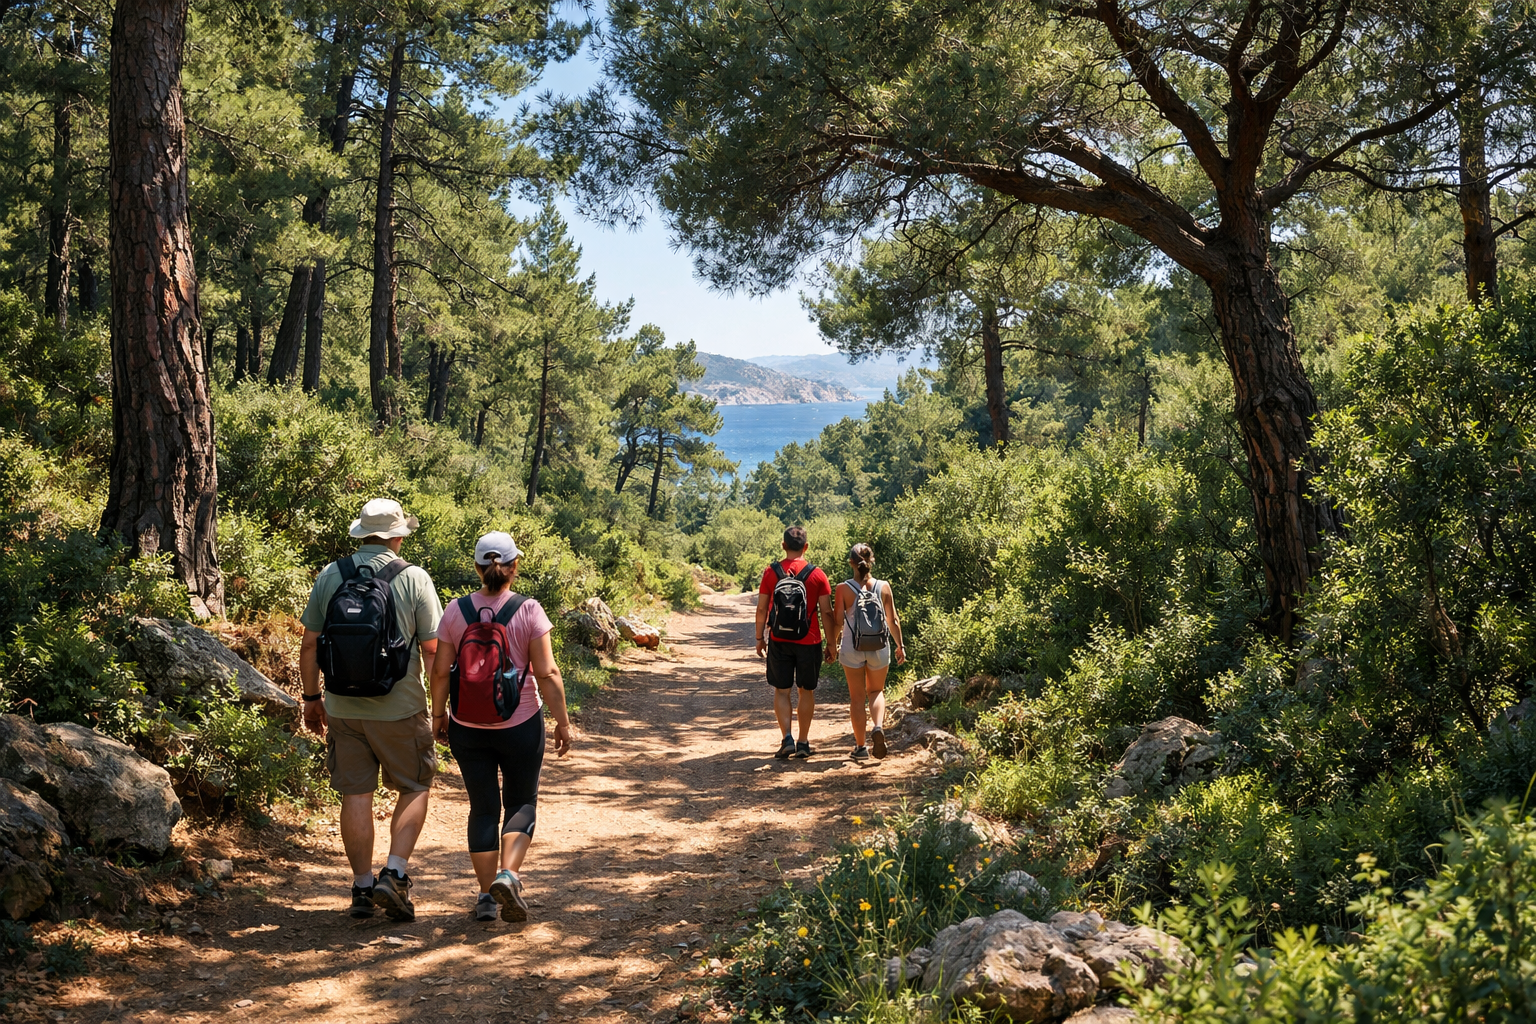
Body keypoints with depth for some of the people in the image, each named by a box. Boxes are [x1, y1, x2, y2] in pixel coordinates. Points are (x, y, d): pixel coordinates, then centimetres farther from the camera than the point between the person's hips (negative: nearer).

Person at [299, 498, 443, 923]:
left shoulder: (329, 576, 2)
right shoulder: (414, 578, -7)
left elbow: (309, 645, 5)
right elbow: (432, 649, -7)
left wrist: (312, 698, 15)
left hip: (342, 707, 3)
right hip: (399, 708, -3)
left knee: (355, 795, 10)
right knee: (415, 788, 13)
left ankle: (363, 887, 16)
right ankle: (395, 875, 1)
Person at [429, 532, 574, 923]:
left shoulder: (456, 611, -3)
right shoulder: (528, 610, -10)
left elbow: (440, 670, -1)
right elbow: (547, 672, -12)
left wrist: (438, 714, 12)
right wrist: (562, 722, -4)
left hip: (467, 727, 2)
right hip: (520, 724, -2)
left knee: (483, 809, 12)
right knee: (521, 803, 13)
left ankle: (486, 895, 13)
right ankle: (508, 874, -8)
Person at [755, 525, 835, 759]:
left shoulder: (771, 572, -3)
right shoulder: (816, 574, -6)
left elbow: (762, 609, 0)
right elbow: (826, 612, -5)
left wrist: (760, 638, 11)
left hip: (778, 641, 0)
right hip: (808, 642, 0)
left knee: (781, 691, 9)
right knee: (806, 691, 13)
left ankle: (787, 739, -5)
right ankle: (803, 743, 17)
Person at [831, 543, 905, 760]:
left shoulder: (843, 589, -10)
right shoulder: (883, 587, -5)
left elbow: (838, 620, -7)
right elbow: (893, 620, 0)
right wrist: (900, 646, 12)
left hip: (852, 649, -1)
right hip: (879, 648, 1)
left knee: (857, 697, 11)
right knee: (876, 691, 20)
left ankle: (860, 746, 15)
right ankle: (878, 727, -7)